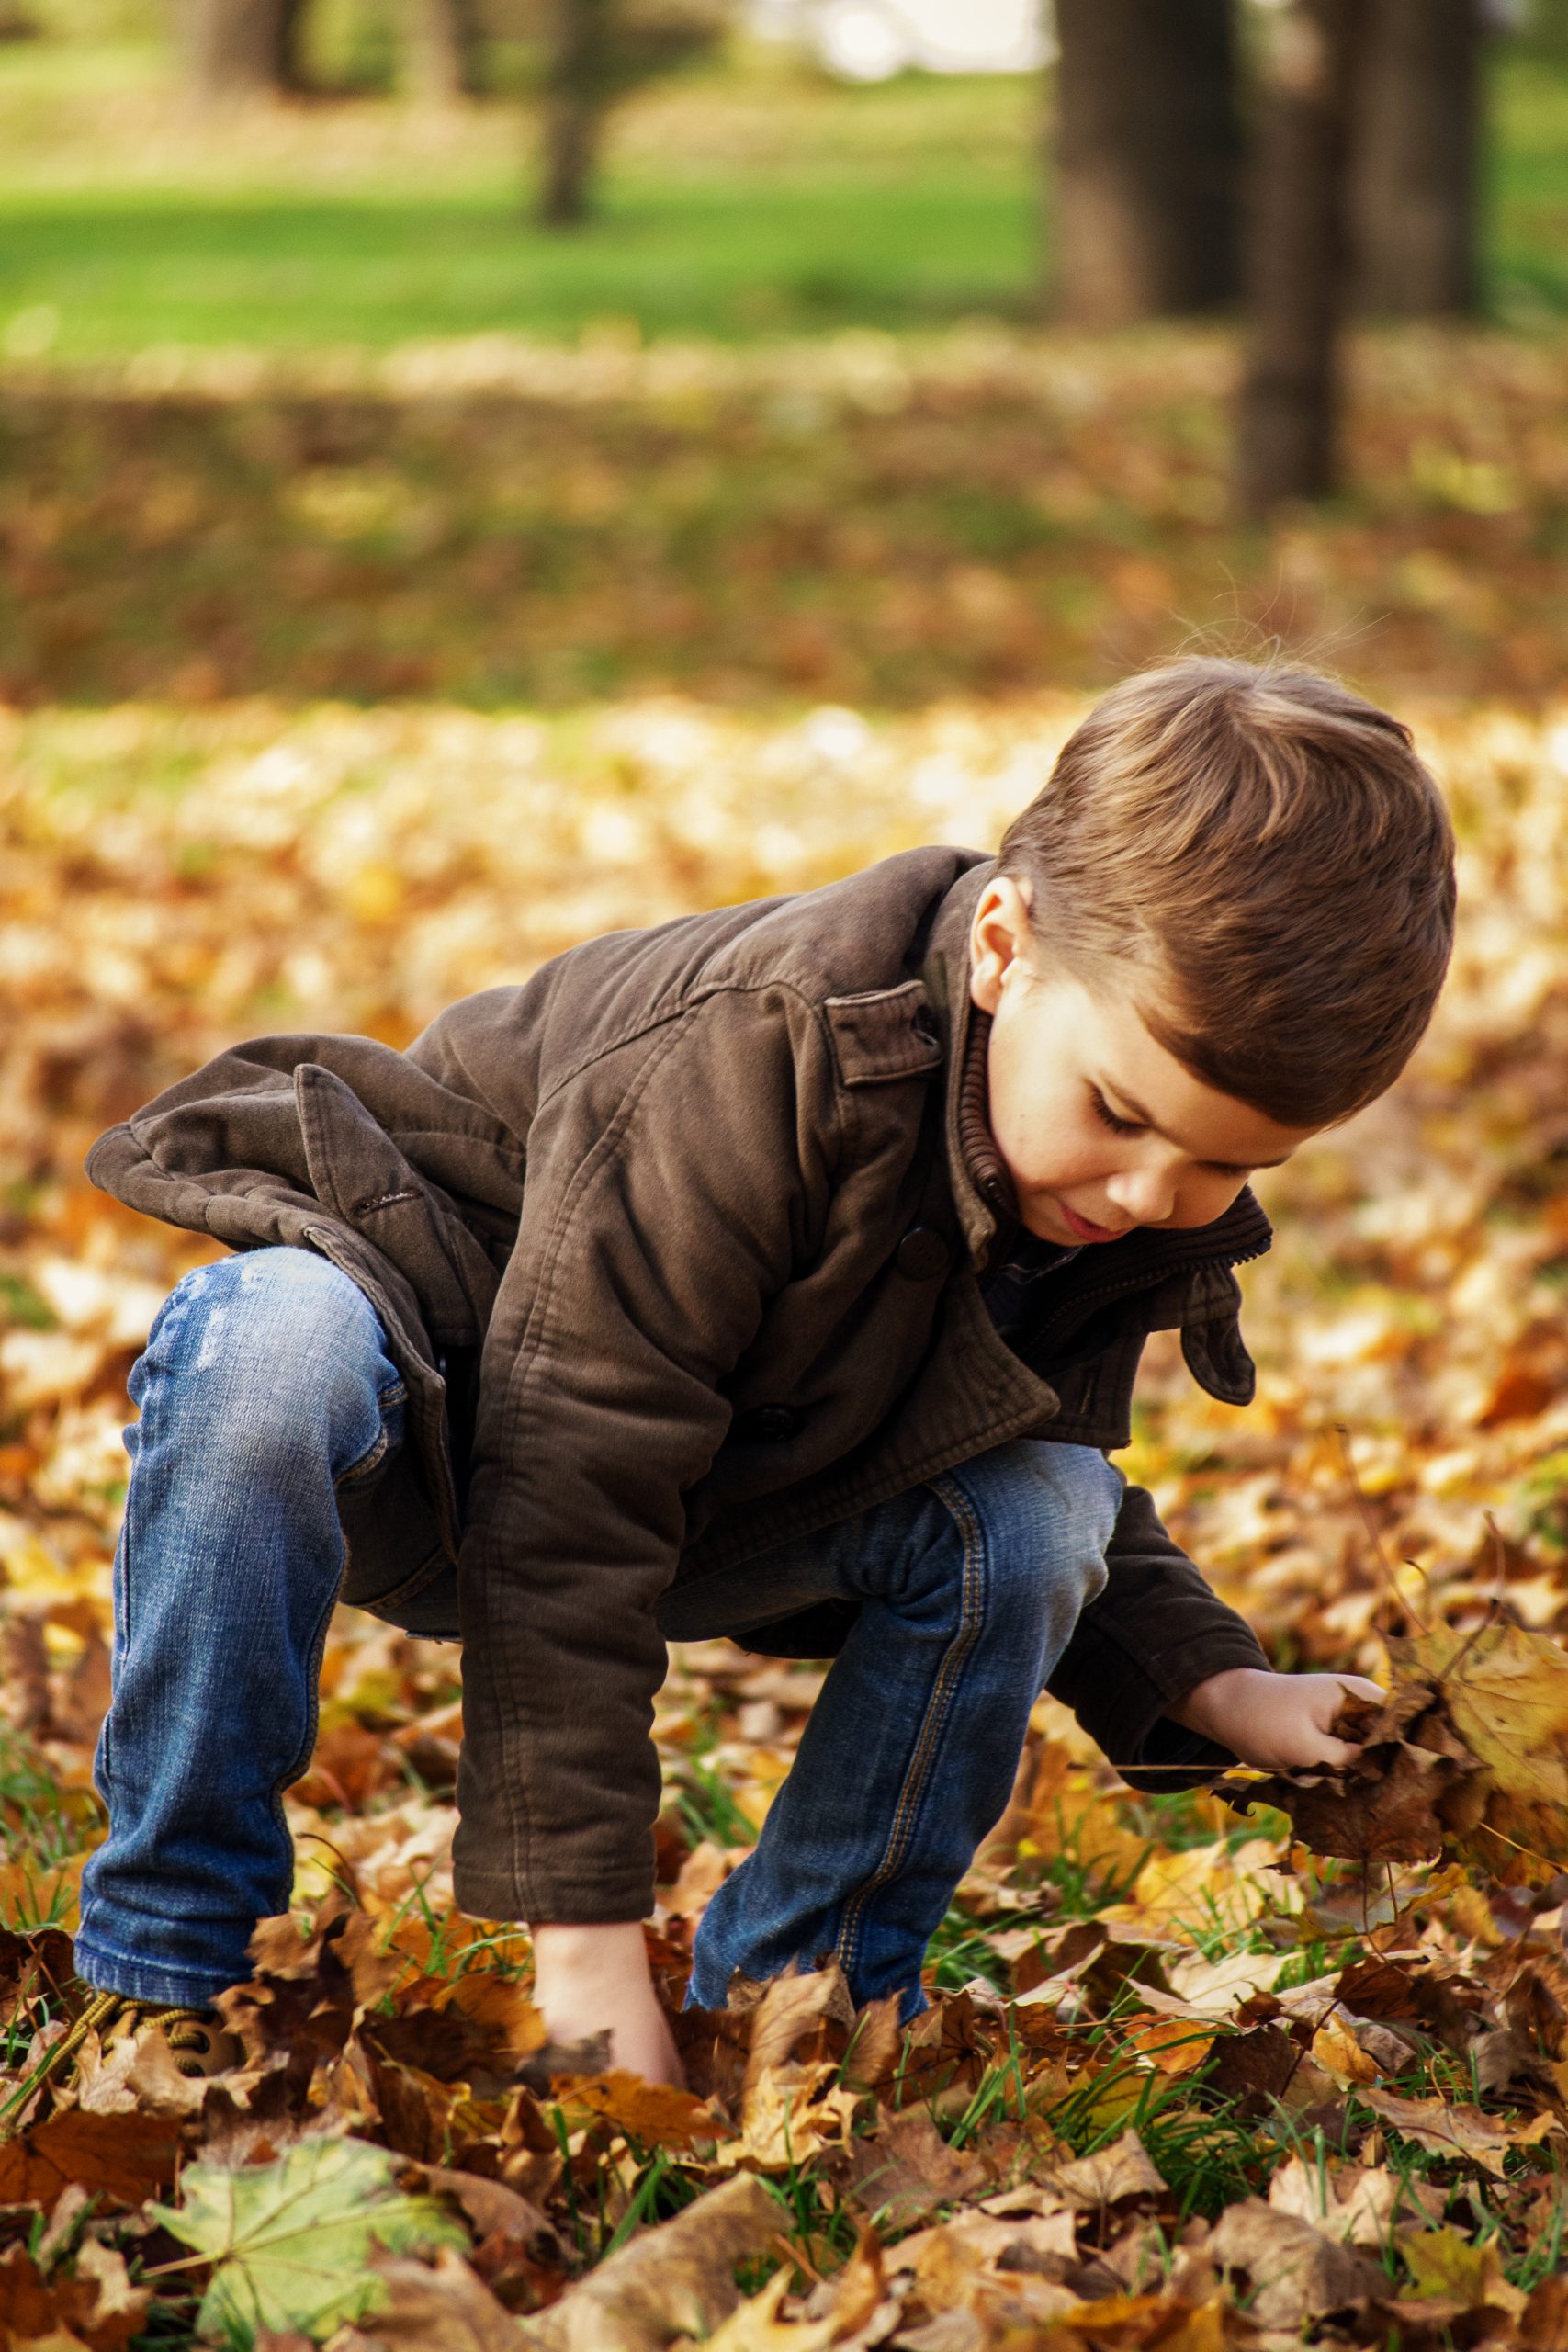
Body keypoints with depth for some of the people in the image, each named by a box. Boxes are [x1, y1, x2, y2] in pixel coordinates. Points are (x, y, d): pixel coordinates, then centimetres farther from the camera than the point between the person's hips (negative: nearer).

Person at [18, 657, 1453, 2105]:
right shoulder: (757, 1064, -37)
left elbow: (1050, 1443, 8)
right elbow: (565, 1511, -38)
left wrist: (1210, 1683, -11)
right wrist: (589, 1940, -38)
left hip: (729, 1495, 6)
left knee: (1037, 1513, -21)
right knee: (269, 1353, -40)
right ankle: (172, 1966, -23)